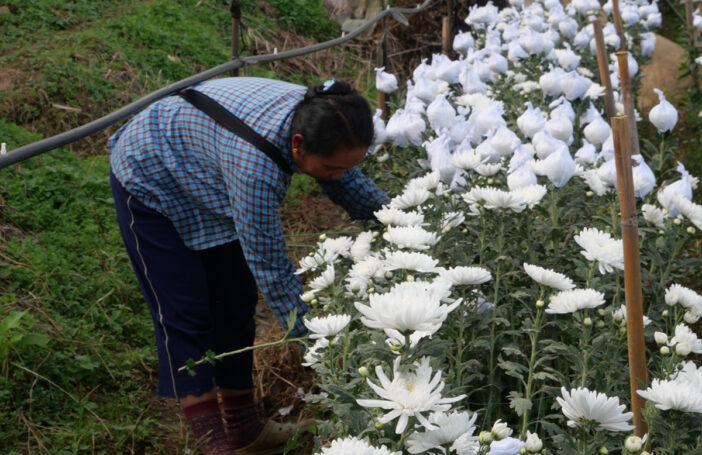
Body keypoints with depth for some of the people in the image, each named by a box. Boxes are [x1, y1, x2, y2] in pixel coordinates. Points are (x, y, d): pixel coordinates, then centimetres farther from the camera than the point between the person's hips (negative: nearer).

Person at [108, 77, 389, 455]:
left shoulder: (317, 116, -23)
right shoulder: (255, 162, -44)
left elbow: (353, 186, -1)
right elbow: (268, 264, -34)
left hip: (204, 183, 8)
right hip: (150, 183, -7)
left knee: (235, 302, 6)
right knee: (186, 314, -9)